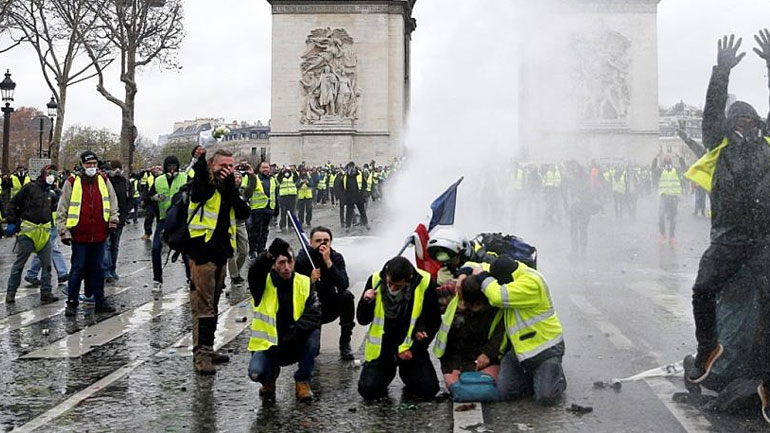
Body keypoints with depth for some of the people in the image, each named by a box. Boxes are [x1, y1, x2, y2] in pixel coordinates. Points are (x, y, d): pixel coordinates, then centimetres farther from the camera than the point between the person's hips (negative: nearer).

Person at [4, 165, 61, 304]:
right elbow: (14, 204, -1)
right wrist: (11, 222, -5)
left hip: (45, 231, 5)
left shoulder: (51, 193, 12)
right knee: (19, 262, 3)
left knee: (46, 264, 3)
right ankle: (11, 292, 13)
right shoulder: (30, 188, -4)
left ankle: (46, 293, 8)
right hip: (28, 230, -5)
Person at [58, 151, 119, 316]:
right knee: (77, 269, 1)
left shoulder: (104, 181, 8)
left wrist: (113, 220, 3)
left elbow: (113, 203, 16)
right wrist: (64, 231, -3)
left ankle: (100, 301, 19)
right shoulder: (72, 182, -2)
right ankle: (72, 303, 11)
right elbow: (62, 209, 0)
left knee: (98, 269, 11)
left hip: (99, 234, 3)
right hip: (79, 235, -3)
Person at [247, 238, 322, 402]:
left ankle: (302, 381, -9)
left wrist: (296, 330, -31)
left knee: (314, 333, -28)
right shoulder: (265, 283, -7)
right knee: (256, 372, -28)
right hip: (268, 345, -1)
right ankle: (270, 376, 13)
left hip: (295, 345, 1)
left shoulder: (304, 283, -2)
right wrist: (269, 255, -51)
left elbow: (314, 314, -13)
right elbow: (254, 274, -32)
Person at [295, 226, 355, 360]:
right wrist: (311, 280, -36)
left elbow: (344, 285, -26)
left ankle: (345, 343, -15)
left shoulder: (336, 258, -10)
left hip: (329, 306, 3)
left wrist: (328, 262, -32)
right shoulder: (302, 259, -16)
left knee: (347, 296, -27)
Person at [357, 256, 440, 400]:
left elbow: (434, 322, -4)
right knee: (368, 390, -15)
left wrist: (415, 349, -9)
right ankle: (388, 372, 19)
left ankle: (406, 373, 19)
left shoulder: (425, 283, -15)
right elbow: (362, 320, -3)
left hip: (411, 347, 0)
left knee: (428, 389, -14)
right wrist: (366, 302, -23)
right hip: (381, 348, 1)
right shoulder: (375, 280, -11)